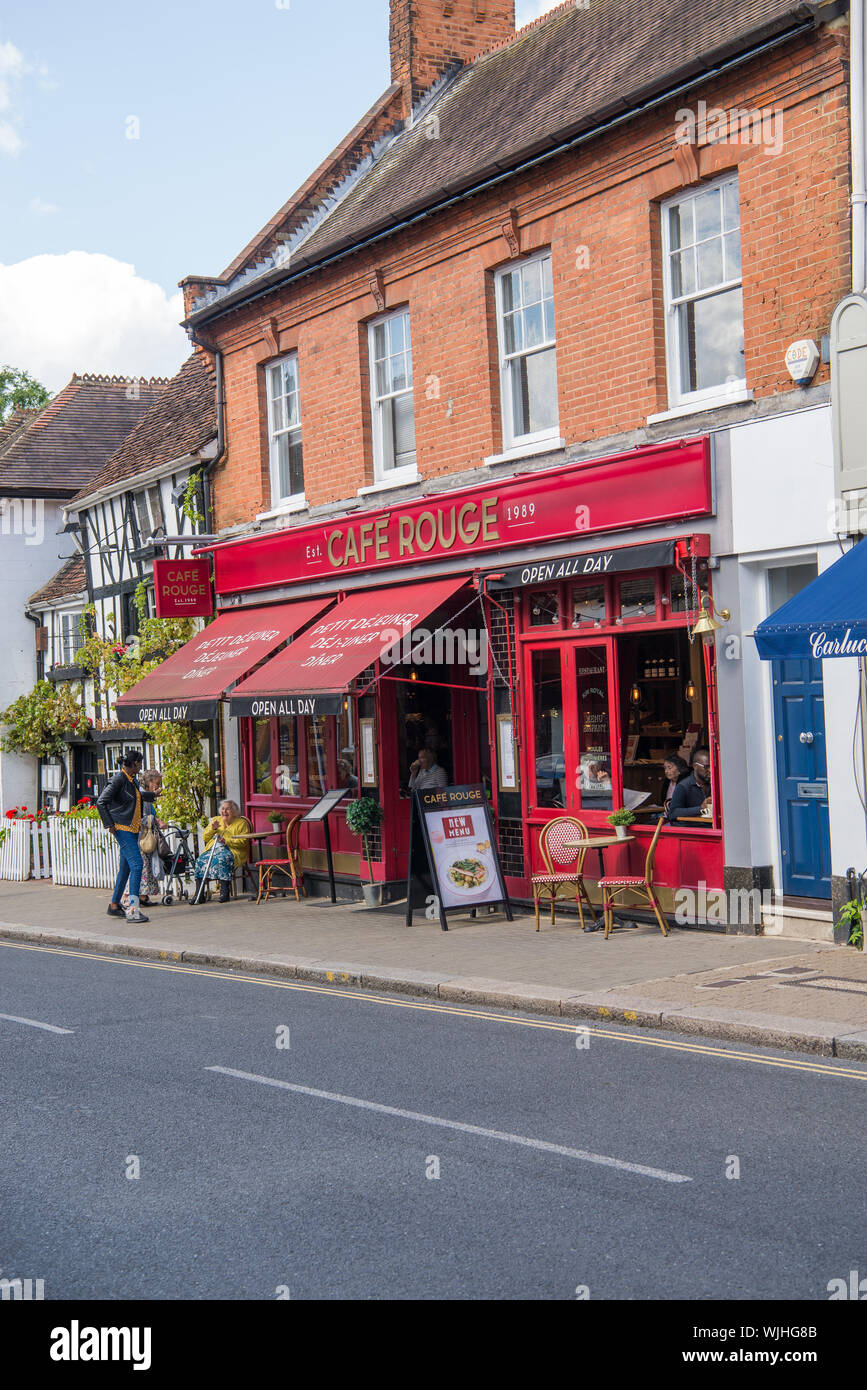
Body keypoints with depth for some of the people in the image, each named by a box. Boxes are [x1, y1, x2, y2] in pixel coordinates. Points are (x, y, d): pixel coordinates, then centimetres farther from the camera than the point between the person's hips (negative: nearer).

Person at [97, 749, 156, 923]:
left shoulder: (133, 779, 13)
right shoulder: (118, 779, -13)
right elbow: (101, 802, -15)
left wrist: (152, 795, 45)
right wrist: (109, 824, -16)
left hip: (133, 829, 9)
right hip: (122, 828, -9)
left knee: (126, 867, 13)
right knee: (136, 864, -18)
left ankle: (114, 905, 23)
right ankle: (133, 909, -23)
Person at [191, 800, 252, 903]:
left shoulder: (241, 823, 5)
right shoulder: (216, 820, 21)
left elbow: (243, 841, -8)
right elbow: (205, 838, 19)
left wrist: (226, 841, -18)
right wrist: (212, 829, 0)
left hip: (232, 850, -5)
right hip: (213, 849, 5)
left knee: (222, 859, -38)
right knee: (200, 860, -24)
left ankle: (224, 891, -40)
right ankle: (198, 894, -27)